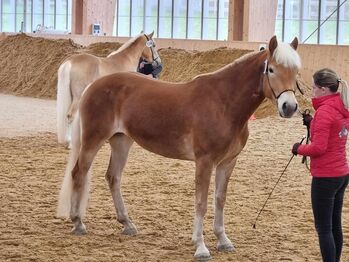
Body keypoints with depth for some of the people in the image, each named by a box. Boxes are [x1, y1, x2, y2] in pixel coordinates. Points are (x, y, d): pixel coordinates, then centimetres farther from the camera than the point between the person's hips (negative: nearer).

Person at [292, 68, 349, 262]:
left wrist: (299, 149, -5)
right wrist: (312, 123, 7)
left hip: (325, 177, -9)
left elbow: (318, 147, -22)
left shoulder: (324, 112, -18)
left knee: (323, 228, -4)